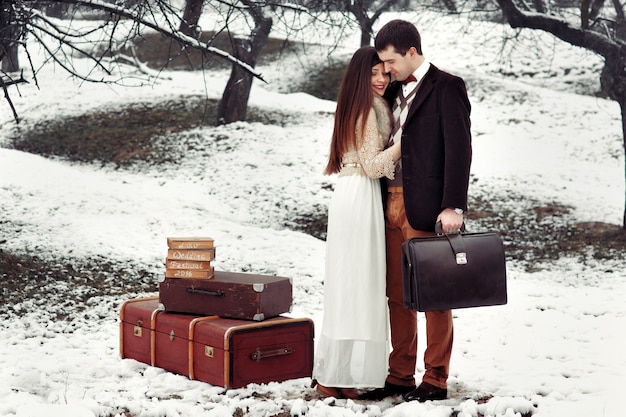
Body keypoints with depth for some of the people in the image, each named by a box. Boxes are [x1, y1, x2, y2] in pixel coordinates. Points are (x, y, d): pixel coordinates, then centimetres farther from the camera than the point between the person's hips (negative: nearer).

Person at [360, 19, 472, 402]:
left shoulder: (446, 87, -6)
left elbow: (459, 149, -13)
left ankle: (436, 381, 8)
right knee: (397, 296, 11)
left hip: (425, 208, -7)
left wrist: (453, 207, -19)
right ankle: (400, 376, 20)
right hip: (392, 205, 7)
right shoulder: (396, 90, 17)